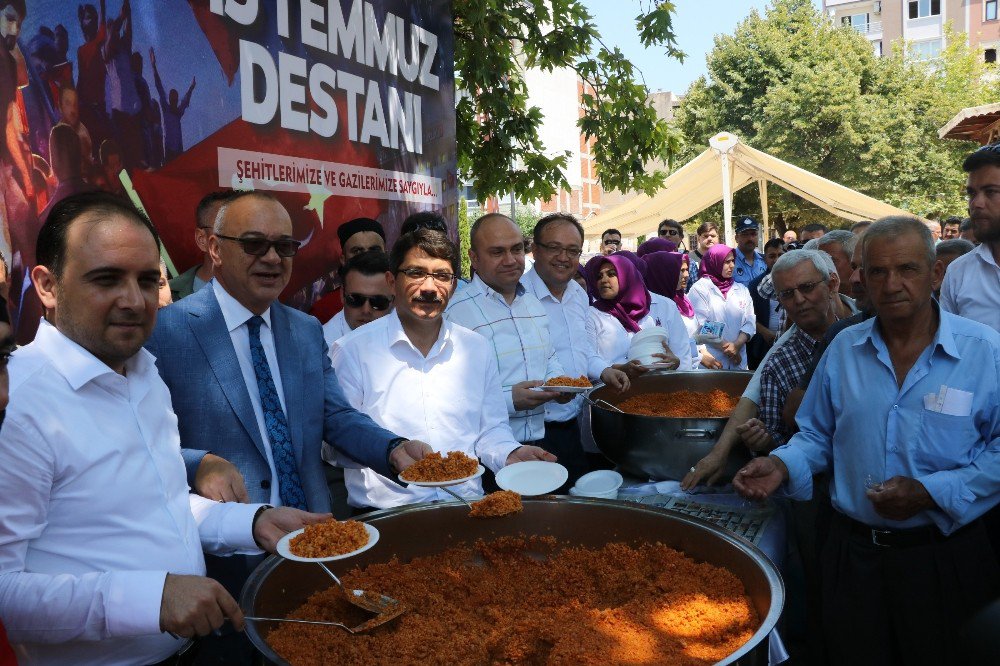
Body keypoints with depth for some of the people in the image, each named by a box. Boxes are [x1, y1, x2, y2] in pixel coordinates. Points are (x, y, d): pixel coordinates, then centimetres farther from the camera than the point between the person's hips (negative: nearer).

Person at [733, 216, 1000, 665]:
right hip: (853, 554, 3)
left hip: (944, 558, -2)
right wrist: (783, 464, -8)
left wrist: (929, 492, -19)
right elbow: (818, 435, 11)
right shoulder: (844, 349, 3)